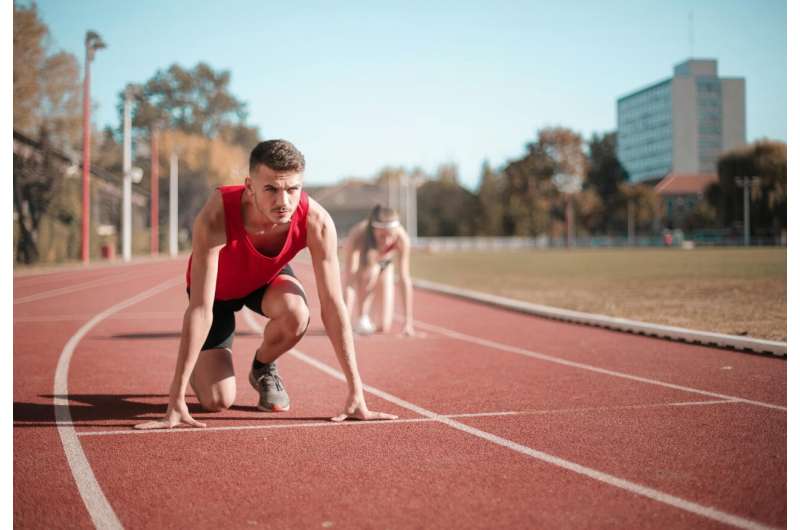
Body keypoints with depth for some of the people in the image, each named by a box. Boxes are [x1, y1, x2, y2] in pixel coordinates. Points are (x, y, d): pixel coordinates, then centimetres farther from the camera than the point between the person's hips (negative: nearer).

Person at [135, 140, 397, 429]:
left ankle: (263, 368, 2)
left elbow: (333, 306, -29)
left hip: (267, 278, 2)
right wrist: (176, 400, -42)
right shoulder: (216, 217, -42)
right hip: (218, 289, -2)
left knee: (296, 315, -34)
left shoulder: (316, 221, -34)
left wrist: (356, 394, -30)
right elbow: (200, 309, -41)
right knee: (217, 400, -13)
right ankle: (199, 368, 26)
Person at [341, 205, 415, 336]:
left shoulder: (402, 237, -35)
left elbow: (405, 279, -33)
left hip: (384, 266, 2)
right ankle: (361, 317, -17)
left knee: (384, 327, -9)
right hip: (359, 268, -2)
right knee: (371, 270, -39)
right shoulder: (357, 236, -39)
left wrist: (408, 320, -36)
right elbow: (349, 276, -44)